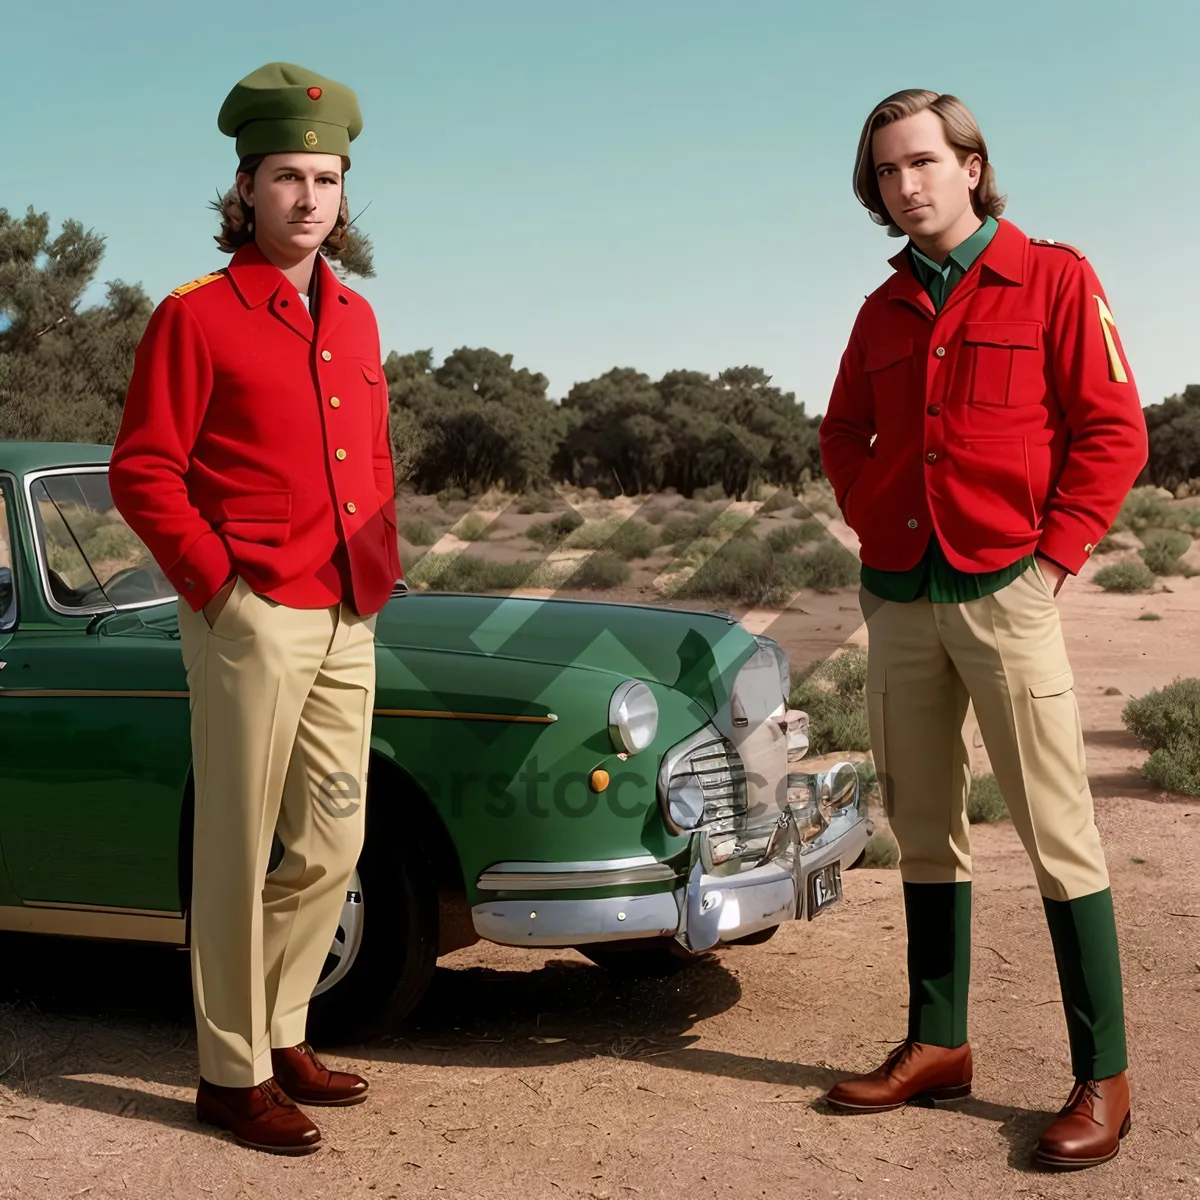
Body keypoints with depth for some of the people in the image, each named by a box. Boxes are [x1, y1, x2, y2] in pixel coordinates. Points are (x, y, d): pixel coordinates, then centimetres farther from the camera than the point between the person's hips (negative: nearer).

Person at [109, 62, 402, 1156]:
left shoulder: (354, 318, 15)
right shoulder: (196, 316, -4)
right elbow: (142, 473, -7)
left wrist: (381, 570, 13)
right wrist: (218, 582, -12)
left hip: (349, 624, 7)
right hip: (251, 617, -6)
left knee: (332, 846, 12)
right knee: (240, 851, 1)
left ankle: (280, 1033, 30)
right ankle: (232, 1073, 13)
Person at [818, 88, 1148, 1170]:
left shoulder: (1052, 279, 0)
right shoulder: (885, 311, 14)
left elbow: (1113, 432, -4)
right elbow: (843, 434, 24)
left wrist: (1054, 553, -10)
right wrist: (873, 523, 8)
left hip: (1004, 592, -5)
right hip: (898, 599, 6)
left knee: (1058, 832, -6)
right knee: (925, 831, 10)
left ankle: (1103, 1079, 1)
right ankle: (938, 1046, 21)